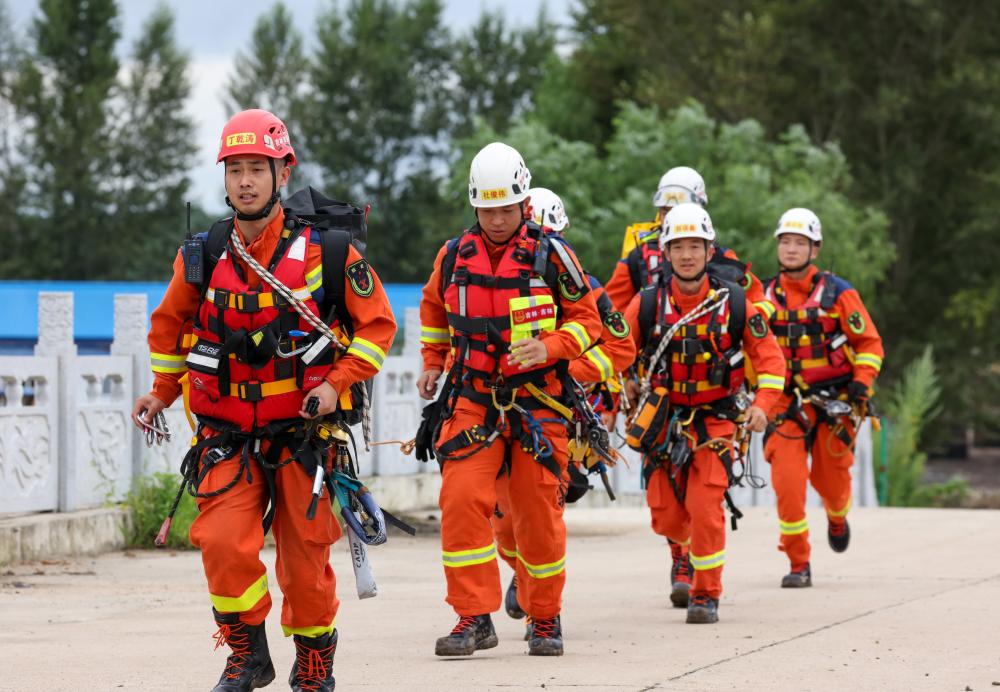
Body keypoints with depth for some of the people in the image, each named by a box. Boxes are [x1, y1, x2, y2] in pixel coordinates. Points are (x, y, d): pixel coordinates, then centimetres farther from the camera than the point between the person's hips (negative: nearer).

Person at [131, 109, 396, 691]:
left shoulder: (323, 251, -6)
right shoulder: (201, 258, 2)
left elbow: (376, 322, 2)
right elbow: (171, 325, 20)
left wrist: (337, 384, -9)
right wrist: (163, 391, 10)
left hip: (304, 428, -1)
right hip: (227, 434, 1)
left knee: (305, 555, 2)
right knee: (223, 542, -16)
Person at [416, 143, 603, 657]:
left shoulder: (550, 255, -4)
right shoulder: (454, 255, 5)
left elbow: (586, 317, 1)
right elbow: (433, 305, 25)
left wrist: (550, 348, -15)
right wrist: (432, 360, 19)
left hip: (538, 403, -2)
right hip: (472, 399, 2)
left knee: (539, 517, 2)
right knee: (461, 501, -16)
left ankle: (545, 619, 20)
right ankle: (474, 618, -11)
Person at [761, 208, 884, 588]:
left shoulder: (838, 293, -2)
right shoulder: (765, 295, 6)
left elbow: (870, 343, 2)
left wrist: (861, 382, -12)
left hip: (834, 400, -1)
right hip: (786, 401, 1)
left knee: (830, 478, 9)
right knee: (787, 481, -14)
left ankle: (837, 518, 47)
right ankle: (798, 565, -6)